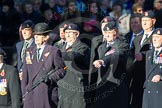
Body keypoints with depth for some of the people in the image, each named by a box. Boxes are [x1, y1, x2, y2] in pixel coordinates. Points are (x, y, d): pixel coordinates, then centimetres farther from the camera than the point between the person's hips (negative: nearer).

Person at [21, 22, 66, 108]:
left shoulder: (54, 51, 1)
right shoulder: (29, 51, 15)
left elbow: (62, 70, 1)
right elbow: (25, 74, 15)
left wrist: (50, 78, -15)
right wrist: (24, 93, 10)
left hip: (48, 94, -4)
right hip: (31, 93, 4)